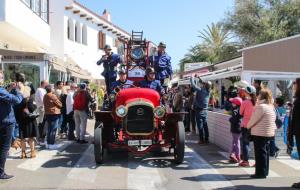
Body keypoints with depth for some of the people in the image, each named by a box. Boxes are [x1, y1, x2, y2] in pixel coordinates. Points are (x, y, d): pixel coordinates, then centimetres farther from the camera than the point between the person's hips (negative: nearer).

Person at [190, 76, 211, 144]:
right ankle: (206, 139, 12)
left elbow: (193, 85, -15)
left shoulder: (200, 90, -18)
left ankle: (202, 140, 0)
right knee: (205, 125, 9)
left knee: (200, 125, -2)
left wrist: (192, 77, 0)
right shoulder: (208, 91, 0)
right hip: (205, 110, 6)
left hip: (199, 110, -6)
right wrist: (198, 78, 22)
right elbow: (202, 83, 17)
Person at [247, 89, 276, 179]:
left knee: (260, 153, -3)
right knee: (265, 153, 15)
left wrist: (248, 126, 2)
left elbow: (254, 119, -14)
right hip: (269, 133, 9)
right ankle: (265, 171, 22)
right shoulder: (271, 107, 11)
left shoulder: (261, 106, -17)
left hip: (260, 133, -9)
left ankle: (261, 173, 1)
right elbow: (274, 119, 16)